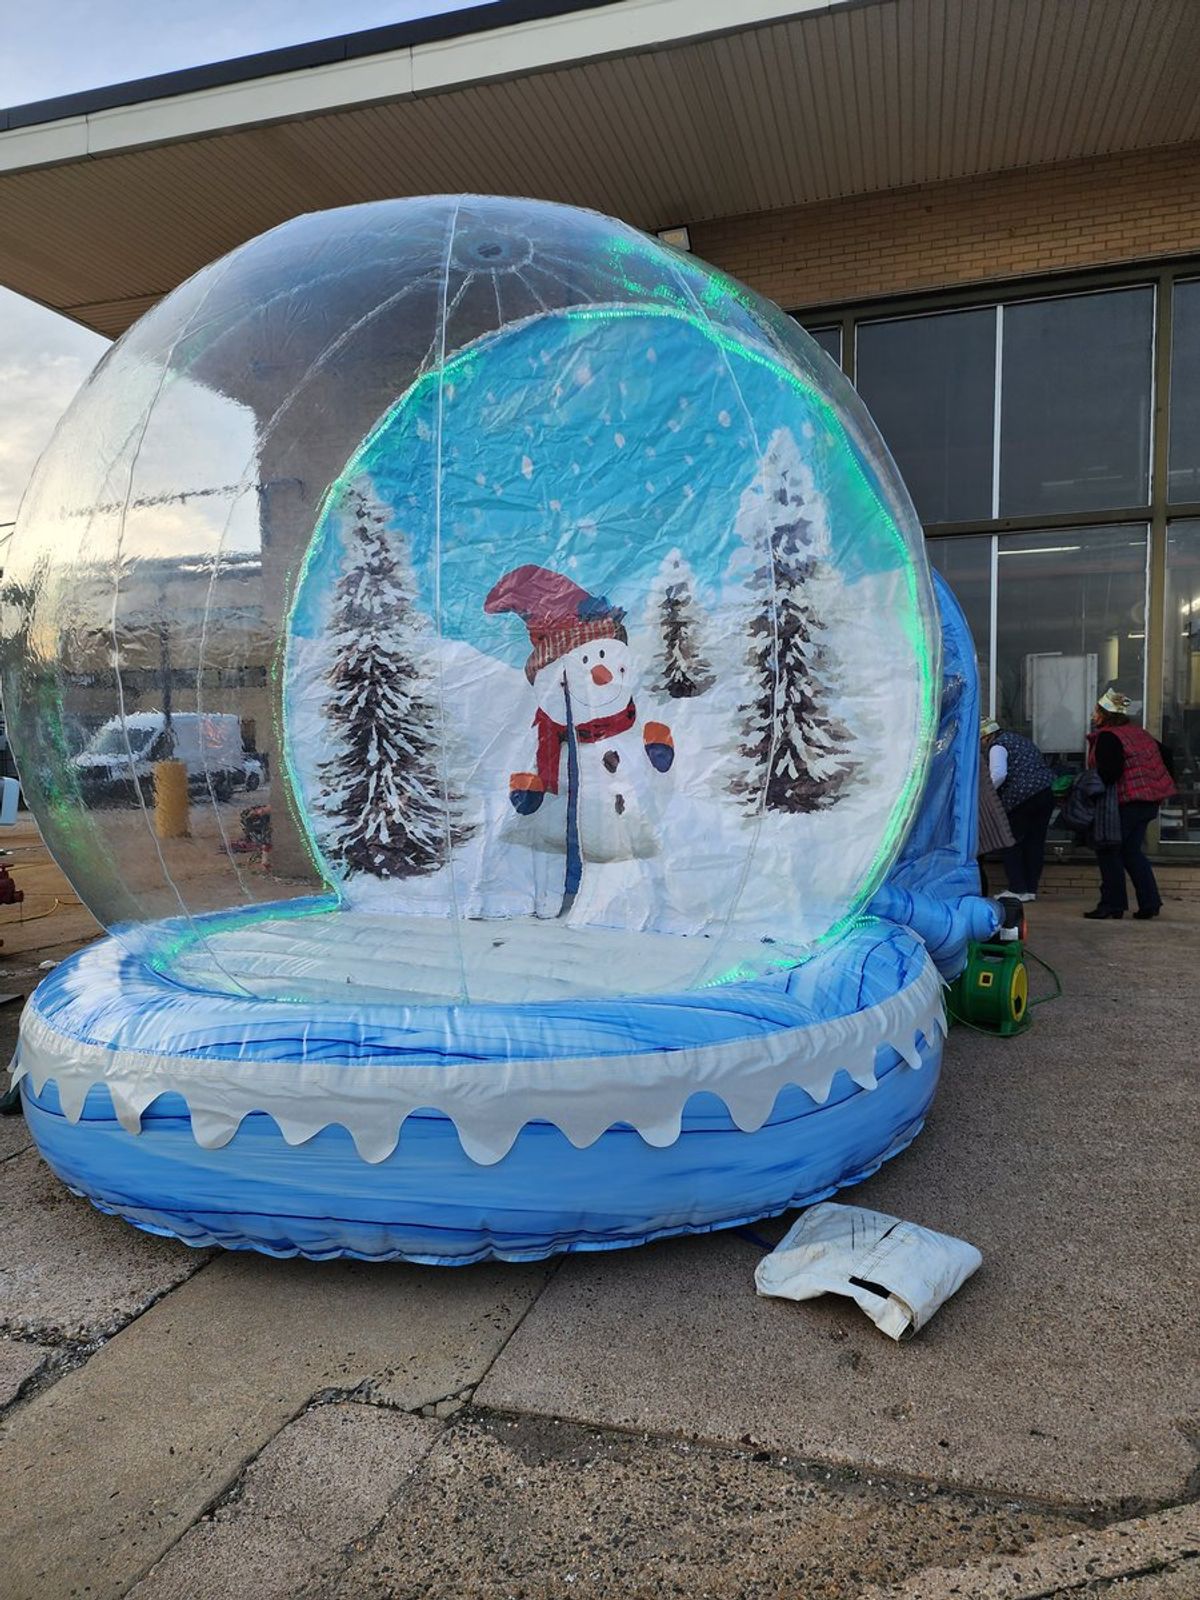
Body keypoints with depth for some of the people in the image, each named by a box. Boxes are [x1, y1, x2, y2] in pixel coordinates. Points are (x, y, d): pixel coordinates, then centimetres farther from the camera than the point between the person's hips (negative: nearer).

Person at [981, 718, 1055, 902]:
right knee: (1036, 842, 11)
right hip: (1047, 793, 8)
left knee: (1013, 842, 3)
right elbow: (1042, 763, 27)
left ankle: (1017, 889, 0)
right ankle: (1031, 889, 14)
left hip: (1021, 797, -8)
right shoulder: (1021, 739, 24)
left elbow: (998, 774, -20)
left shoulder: (997, 746, -3)